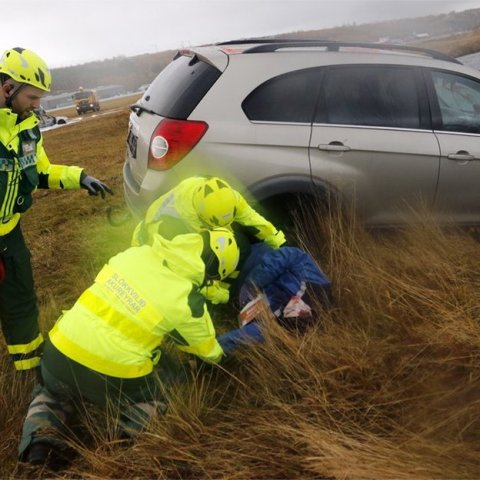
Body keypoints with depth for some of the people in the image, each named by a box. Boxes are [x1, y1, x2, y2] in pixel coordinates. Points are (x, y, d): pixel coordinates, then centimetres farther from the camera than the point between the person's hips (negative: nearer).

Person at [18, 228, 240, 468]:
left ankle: (40, 436, 8)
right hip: (111, 377, -3)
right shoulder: (188, 302, -10)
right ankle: (133, 429, -3)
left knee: (53, 393, 35)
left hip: (58, 356, 3)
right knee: (152, 402, 27)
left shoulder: (133, 253, 0)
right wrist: (220, 355, 32)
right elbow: (209, 351, 7)